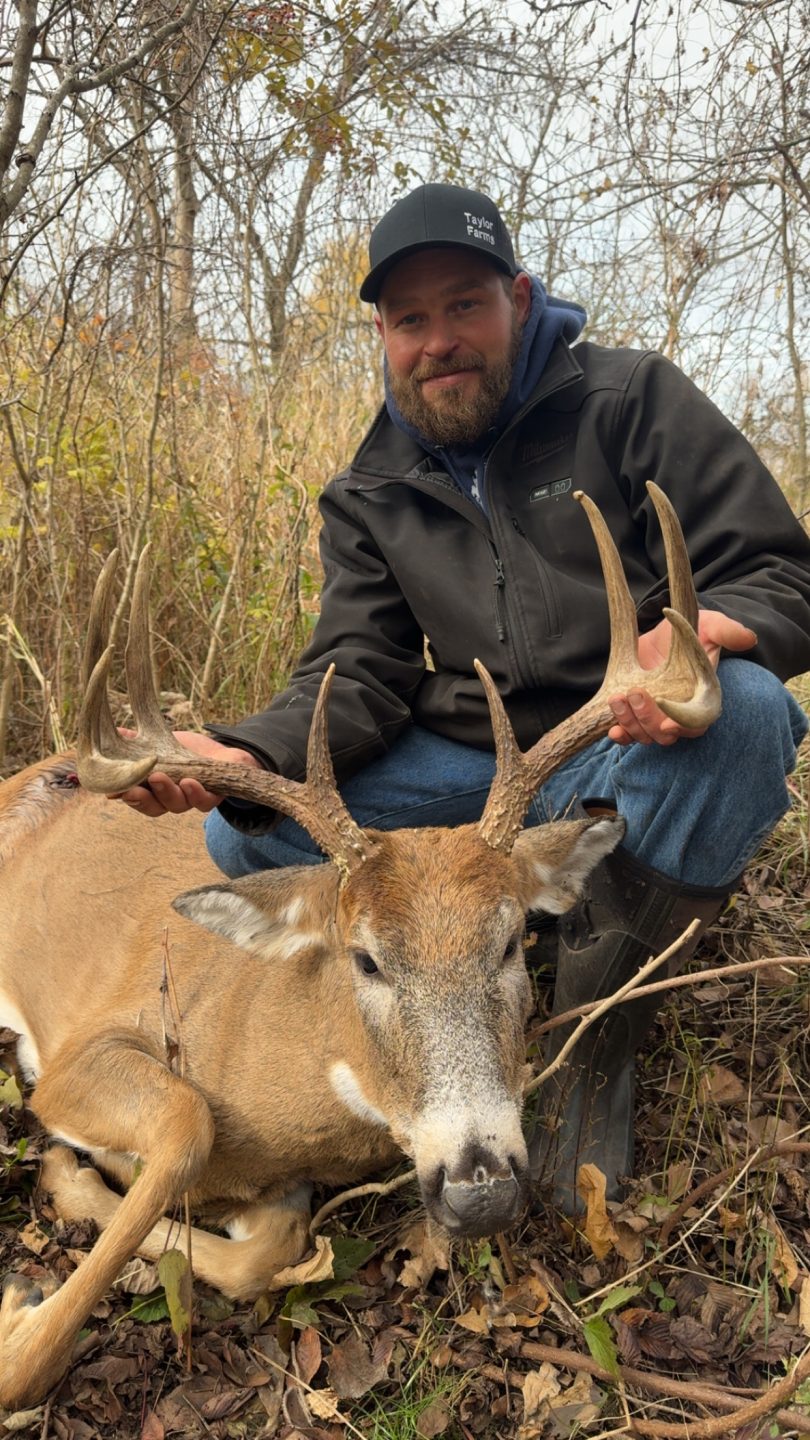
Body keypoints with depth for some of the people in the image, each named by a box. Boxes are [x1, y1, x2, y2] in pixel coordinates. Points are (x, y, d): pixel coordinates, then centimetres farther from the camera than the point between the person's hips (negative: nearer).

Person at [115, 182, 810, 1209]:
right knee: (244, 831, -14)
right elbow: (362, 672, -2)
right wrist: (246, 754, -23)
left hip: (635, 758, -2)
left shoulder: (632, 401, -4)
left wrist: (702, 632, -34)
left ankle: (600, 1023, -19)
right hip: (470, 772, 3)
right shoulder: (372, 495, 8)